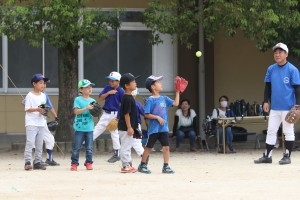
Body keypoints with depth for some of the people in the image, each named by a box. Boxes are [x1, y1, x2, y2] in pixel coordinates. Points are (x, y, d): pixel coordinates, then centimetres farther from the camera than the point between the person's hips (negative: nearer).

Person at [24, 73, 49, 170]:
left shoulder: (43, 96, 12)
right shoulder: (30, 95, -7)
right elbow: (27, 109, -11)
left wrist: (44, 111, -5)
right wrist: (37, 109, -24)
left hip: (41, 123, 7)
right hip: (31, 122, -7)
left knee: (39, 144, 8)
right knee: (30, 142, -13)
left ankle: (37, 162, 13)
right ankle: (27, 162, -14)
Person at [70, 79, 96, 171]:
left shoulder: (92, 101, 10)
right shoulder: (78, 100, -3)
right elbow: (76, 111, -13)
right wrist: (86, 108, -22)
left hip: (89, 128, 4)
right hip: (79, 128, -4)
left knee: (89, 147, 6)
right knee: (76, 147, 0)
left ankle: (89, 163, 15)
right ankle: (74, 163, 7)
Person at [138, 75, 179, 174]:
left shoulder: (164, 98, 8)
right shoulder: (150, 100, -9)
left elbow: (175, 103, 1)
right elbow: (146, 114, -12)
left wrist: (177, 92, 0)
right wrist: (157, 117, -19)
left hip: (164, 128, 5)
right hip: (153, 128, -5)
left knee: (166, 147, 1)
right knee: (148, 147, 5)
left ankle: (166, 166, 9)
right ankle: (142, 165, 17)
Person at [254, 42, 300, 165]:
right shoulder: (271, 69, 7)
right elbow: (268, 87, 16)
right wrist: (266, 101, 9)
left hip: (288, 107, -5)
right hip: (274, 107, 5)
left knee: (288, 132, 2)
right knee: (271, 131, 8)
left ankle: (287, 156, 8)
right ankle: (267, 156, 13)